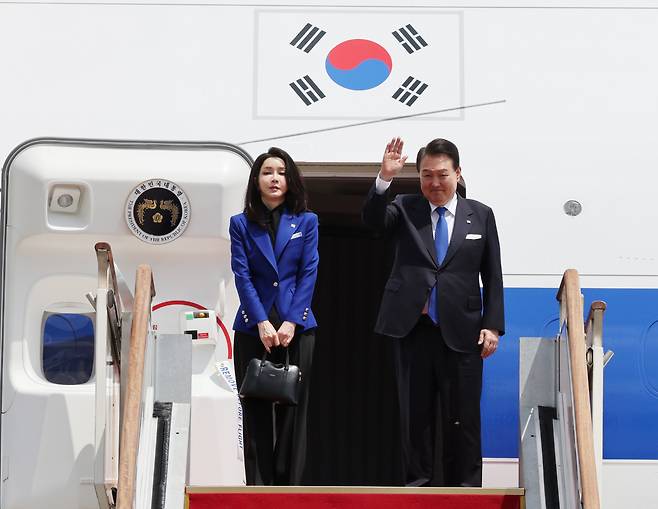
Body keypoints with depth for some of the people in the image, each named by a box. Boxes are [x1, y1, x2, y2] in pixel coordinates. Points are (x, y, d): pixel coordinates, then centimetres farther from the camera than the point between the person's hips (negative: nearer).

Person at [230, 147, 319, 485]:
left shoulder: (306, 222, 7)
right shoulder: (241, 224, 6)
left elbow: (309, 273, 0)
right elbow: (242, 275, -2)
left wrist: (290, 322, -10)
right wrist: (262, 323, -13)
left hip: (297, 326, 0)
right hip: (253, 327, 0)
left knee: (293, 406, 1)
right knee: (255, 408, 1)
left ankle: (289, 482, 6)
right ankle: (258, 484, 5)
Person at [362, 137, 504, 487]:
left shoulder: (481, 215, 8)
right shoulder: (404, 209, 7)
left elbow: (493, 277, 7)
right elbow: (372, 219, -14)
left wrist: (492, 325, -1)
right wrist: (385, 178, -29)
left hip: (461, 330, 0)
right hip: (411, 327, 0)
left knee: (463, 416, 2)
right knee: (415, 413, 5)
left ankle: (465, 490, 9)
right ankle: (418, 485, 12)